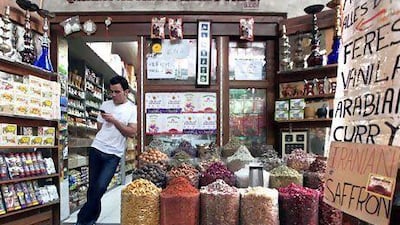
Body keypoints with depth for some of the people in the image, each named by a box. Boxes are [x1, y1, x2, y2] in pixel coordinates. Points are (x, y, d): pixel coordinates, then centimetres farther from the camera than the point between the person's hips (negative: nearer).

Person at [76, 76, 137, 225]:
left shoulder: (132, 109, -3)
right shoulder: (105, 105, 9)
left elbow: (132, 133, -12)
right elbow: (99, 127, 17)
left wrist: (114, 120, -15)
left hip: (114, 154, -3)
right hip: (96, 148, 4)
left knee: (100, 187, -11)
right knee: (93, 186, 8)